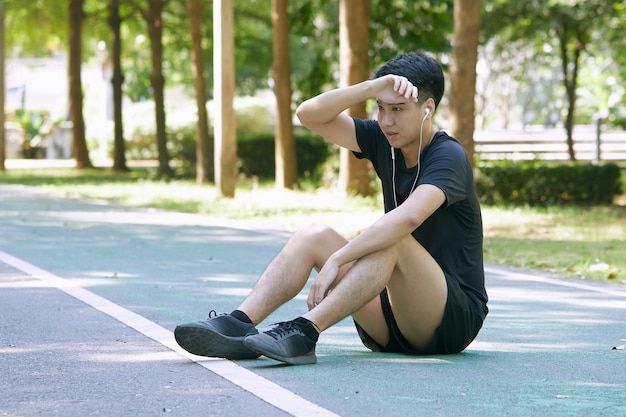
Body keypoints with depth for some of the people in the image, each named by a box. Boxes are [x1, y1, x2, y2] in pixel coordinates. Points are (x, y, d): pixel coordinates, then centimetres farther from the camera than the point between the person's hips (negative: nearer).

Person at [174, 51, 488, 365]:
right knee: (312, 236, -7)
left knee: (389, 241, -33)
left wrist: (336, 260, -36)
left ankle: (303, 333, -44)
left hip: (456, 317, -7)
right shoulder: (384, 142, 5)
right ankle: (237, 325, -25)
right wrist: (371, 88, -16)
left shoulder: (448, 157, -16)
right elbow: (309, 115, -3)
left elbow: (408, 218, -35)